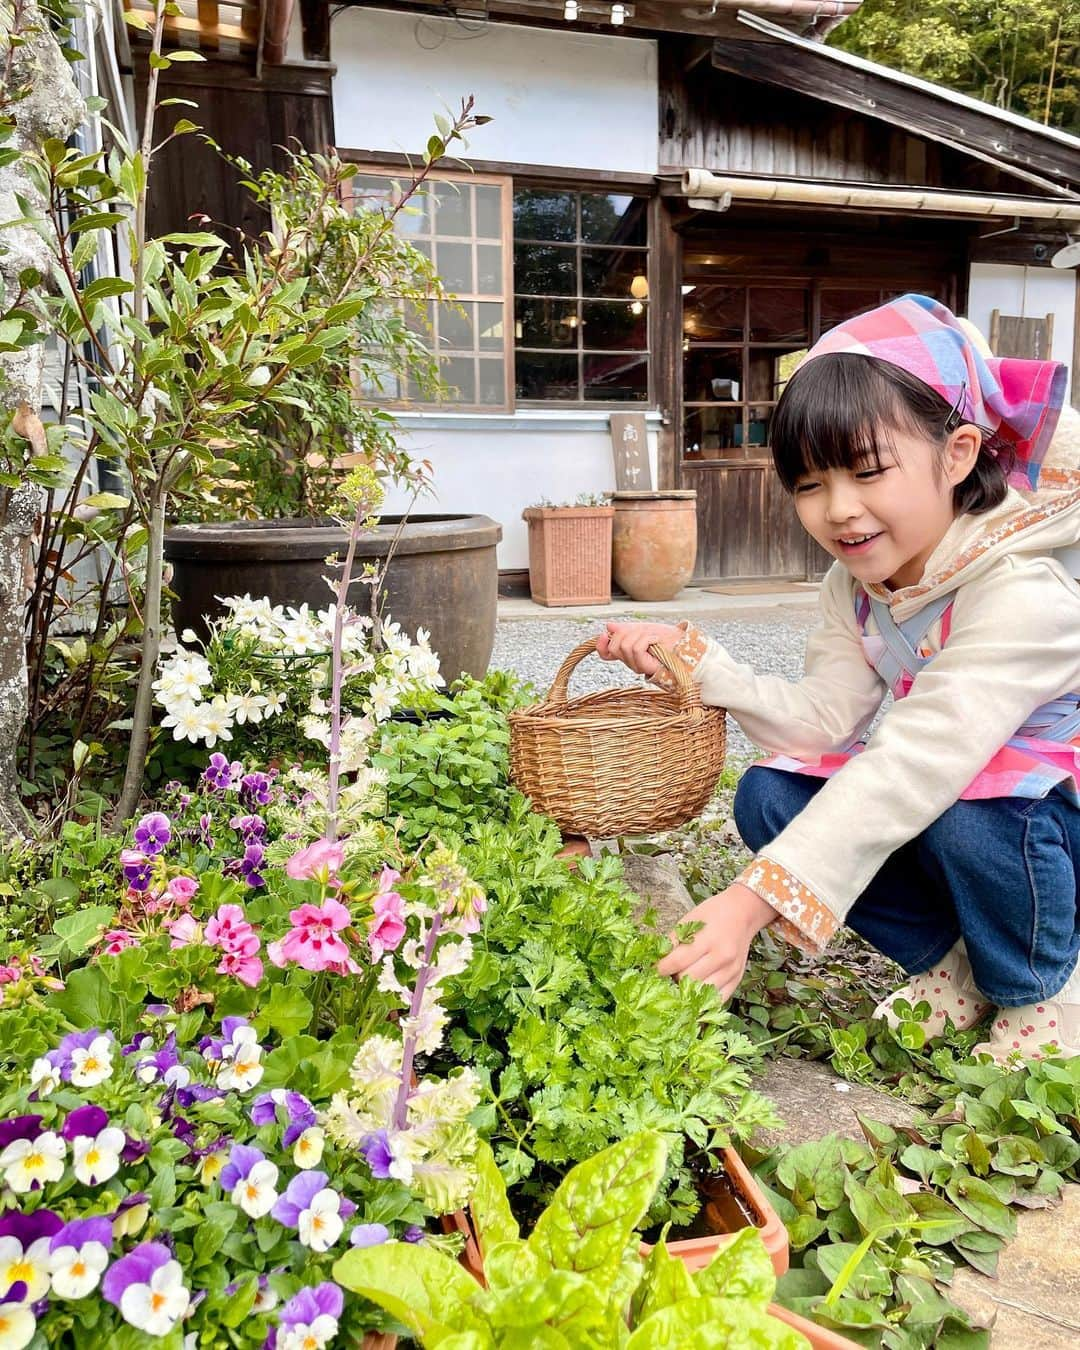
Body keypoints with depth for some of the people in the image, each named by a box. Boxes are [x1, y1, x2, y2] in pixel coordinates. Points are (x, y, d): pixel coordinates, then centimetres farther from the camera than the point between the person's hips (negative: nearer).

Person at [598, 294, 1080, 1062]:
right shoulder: (856, 584, -5)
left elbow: (913, 767, -41)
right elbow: (824, 720, -9)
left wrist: (753, 902, -48)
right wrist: (692, 660, -20)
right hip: (942, 784, 7)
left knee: (972, 818, -38)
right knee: (771, 796, -12)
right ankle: (950, 962, 5)